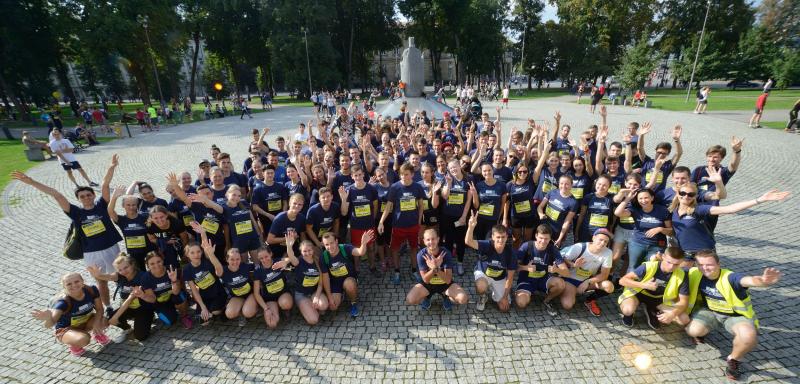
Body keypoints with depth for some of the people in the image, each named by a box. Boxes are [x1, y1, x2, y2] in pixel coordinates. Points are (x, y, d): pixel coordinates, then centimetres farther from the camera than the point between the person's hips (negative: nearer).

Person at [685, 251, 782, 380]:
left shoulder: (730, 277, -30)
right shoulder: (695, 274, -18)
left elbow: (749, 280, -55)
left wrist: (762, 280, -75)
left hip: (736, 315, -2)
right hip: (710, 311, 2)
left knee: (749, 336, -34)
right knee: (693, 330, -25)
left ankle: (733, 359, -1)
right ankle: (702, 331, 18)